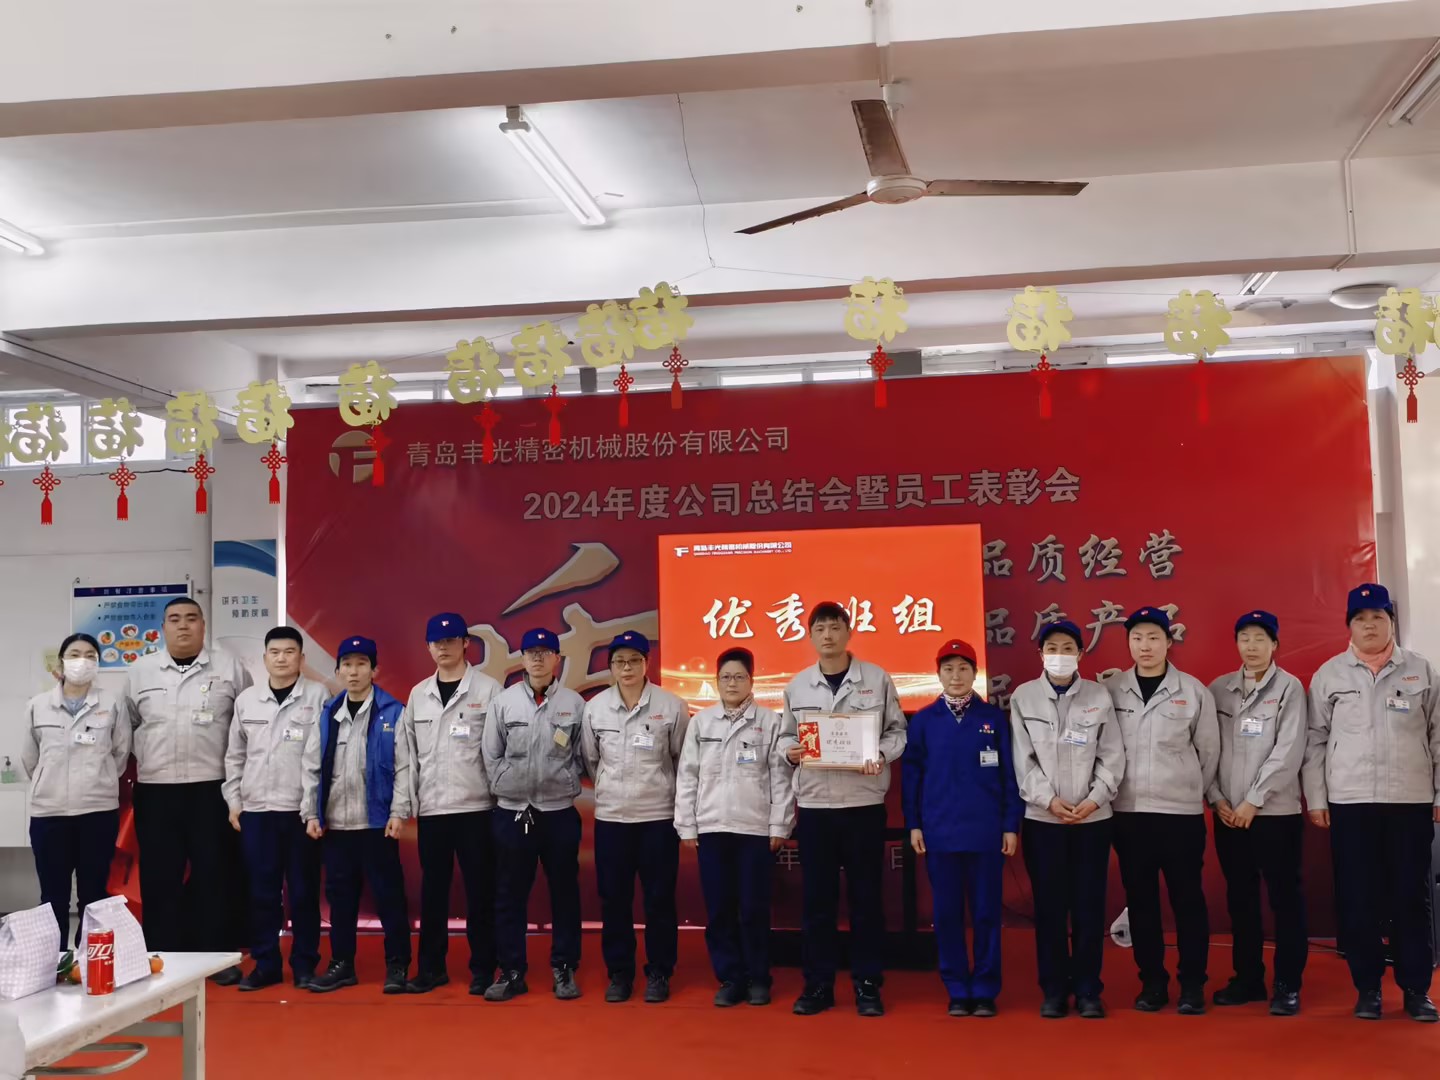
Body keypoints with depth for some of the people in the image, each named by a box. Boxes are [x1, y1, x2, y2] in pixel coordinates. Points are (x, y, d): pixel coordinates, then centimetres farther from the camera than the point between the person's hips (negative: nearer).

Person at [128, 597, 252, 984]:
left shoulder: (229, 668, 2)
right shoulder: (140, 671, 8)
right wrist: (140, 763, 4)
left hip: (213, 788, -1)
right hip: (155, 790, 2)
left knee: (215, 874, 2)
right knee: (159, 877, 5)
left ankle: (219, 956, 11)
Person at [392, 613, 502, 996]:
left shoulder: (488, 690, -2)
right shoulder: (418, 695, 10)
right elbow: (407, 753, 10)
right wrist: (401, 806, 4)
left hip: (476, 807, -4)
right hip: (431, 809, 4)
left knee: (479, 891, 3)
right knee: (432, 891, 9)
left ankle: (482, 968, 12)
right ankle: (431, 967, 19)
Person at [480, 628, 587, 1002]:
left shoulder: (575, 703, 0)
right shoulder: (504, 700, 1)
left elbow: (584, 757, 4)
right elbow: (490, 754, 4)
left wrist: (565, 784, -5)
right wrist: (506, 784, -2)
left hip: (560, 812, -1)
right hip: (512, 811, 1)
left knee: (564, 892, 7)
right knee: (510, 894, 6)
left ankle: (564, 970, 17)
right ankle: (511, 972, 16)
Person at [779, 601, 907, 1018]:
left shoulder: (877, 679, 1)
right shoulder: (797, 685, 7)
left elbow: (897, 731, 3)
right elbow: (786, 735, 13)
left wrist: (882, 756, -15)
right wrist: (789, 750, -8)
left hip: (864, 802, -2)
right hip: (814, 803, 2)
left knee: (865, 897, 4)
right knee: (816, 898, 6)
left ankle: (867, 984, 14)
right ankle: (818, 984, 15)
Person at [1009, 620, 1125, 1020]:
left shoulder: (1099, 696, 3)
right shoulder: (1023, 697, 2)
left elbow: (1112, 755, 0)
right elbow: (1023, 758, -1)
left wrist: (1094, 799, -11)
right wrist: (1048, 799, -12)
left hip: (1093, 817, 0)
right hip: (1042, 817, 0)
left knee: (1089, 906, 3)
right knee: (1049, 907, 3)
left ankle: (1088, 991, 14)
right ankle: (1054, 991, 13)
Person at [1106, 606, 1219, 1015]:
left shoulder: (1194, 691, -1)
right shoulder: (1110, 691, 2)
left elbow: (1209, 750, 6)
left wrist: (1194, 791, 10)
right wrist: (1113, 791, 5)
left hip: (1181, 812, -1)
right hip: (1128, 812, 1)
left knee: (1187, 899, 2)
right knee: (1141, 900, 7)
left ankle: (1192, 984, 12)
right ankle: (1152, 982, 17)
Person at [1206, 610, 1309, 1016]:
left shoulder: (1289, 688, -2)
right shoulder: (1218, 689, 8)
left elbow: (1288, 751, -9)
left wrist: (1253, 801, -13)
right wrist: (1217, 798, -4)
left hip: (1275, 811, -3)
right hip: (1227, 813, 4)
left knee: (1285, 898, 1)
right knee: (1240, 898, 10)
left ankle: (1287, 984, 8)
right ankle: (1248, 978, 20)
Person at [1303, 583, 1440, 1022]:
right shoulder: (1329, 674, 4)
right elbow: (1315, 740, 5)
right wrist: (1315, 798, 1)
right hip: (1349, 803, 0)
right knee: (1357, 899, 3)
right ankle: (1367, 988, 14)